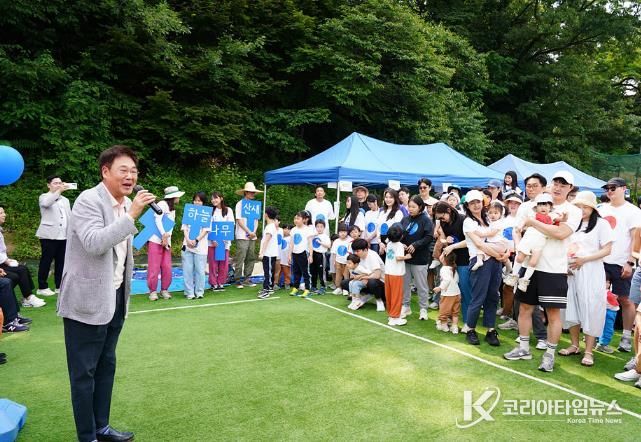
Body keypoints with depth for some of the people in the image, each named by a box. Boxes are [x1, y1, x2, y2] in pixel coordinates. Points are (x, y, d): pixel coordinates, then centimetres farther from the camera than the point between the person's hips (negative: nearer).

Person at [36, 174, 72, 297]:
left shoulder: (65, 200, 21)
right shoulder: (44, 197, 3)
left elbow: (69, 217, 20)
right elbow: (46, 203, -22)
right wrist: (59, 191, -27)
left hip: (63, 236, 5)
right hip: (49, 235, -5)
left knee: (61, 262, 7)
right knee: (46, 261, -2)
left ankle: (59, 286, 13)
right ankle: (42, 287, 5)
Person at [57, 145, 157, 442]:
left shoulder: (126, 203, 8)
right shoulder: (89, 200, -16)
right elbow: (94, 243, -30)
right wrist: (132, 215, -29)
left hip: (114, 298, 8)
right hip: (87, 301, -8)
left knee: (106, 366, 17)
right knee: (84, 372, 5)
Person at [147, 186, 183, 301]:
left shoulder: (173, 210, 20)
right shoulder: (162, 204, -4)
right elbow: (157, 220, -15)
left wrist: (167, 236, -4)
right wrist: (163, 235, -19)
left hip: (166, 241, 7)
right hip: (156, 239, -7)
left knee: (167, 268, 2)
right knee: (154, 267, -4)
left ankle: (164, 289, 14)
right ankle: (153, 291, 5)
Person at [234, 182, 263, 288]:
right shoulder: (240, 204, -2)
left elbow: (256, 220, 14)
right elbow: (239, 220, -8)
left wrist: (254, 232, -2)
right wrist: (249, 232, -10)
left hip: (252, 237, 6)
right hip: (242, 236, -6)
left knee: (251, 259, 7)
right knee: (240, 259, -6)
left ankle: (246, 279, 15)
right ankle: (238, 280, 0)